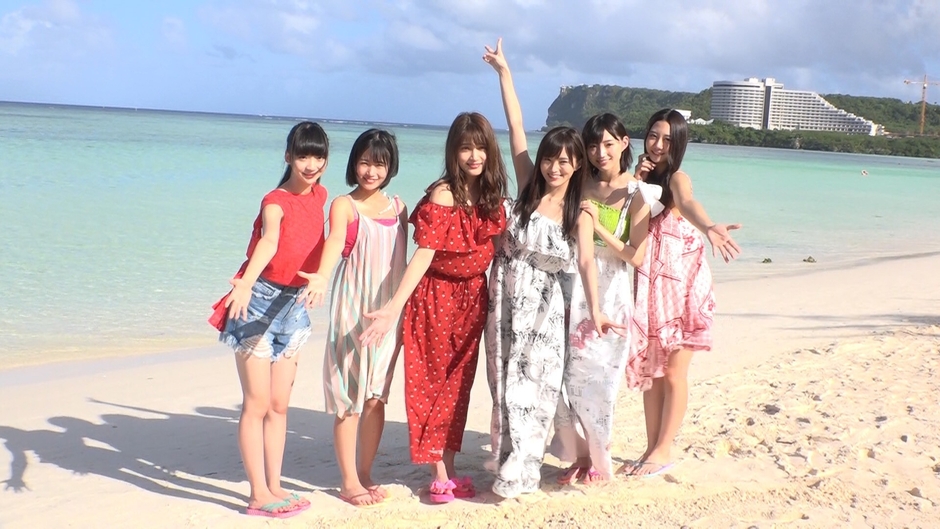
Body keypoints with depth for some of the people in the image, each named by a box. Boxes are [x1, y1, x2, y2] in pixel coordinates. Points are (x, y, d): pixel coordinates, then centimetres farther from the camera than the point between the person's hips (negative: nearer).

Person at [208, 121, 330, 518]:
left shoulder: (320, 196, 4)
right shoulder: (276, 202, -17)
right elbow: (269, 241, -36)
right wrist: (245, 283, -53)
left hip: (293, 306, 7)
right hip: (259, 302, -6)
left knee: (279, 404, 10)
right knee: (257, 403, -3)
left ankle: (274, 486, 18)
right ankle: (259, 495, 2)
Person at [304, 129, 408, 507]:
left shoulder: (398, 207, 11)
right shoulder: (344, 205, -5)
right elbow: (335, 240, -25)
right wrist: (322, 276, -44)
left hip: (389, 311, 5)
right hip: (353, 309, -4)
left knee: (377, 396, 8)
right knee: (350, 397, -1)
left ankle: (365, 474, 20)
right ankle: (349, 481, 9)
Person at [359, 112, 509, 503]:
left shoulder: (491, 197, 1)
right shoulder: (443, 196, -18)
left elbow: (496, 248, 9)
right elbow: (423, 254, -24)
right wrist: (394, 308, -32)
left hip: (473, 298, 6)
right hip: (438, 297, -6)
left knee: (459, 383, 12)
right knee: (432, 383, 4)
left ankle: (449, 470, 22)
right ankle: (439, 475, 12)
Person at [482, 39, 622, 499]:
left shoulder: (579, 213, -3)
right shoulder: (527, 188, -1)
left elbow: (586, 260, -16)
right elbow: (515, 127, -2)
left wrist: (595, 310, -30)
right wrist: (503, 71, -1)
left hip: (546, 305, -1)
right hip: (508, 297, 1)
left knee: (536, 384, 0)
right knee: (510, 383, 3)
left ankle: (519, 470, 12)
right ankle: (512, 466, 14)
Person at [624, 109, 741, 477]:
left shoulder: (677, 178, -12)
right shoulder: (645, 178, 7)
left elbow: (688, 203, -36)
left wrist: (709, 228, -58)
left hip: (682, 286, -6)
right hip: (648, 288, 6)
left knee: (673, 373, 1)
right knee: (650, 371, 11)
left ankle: (663, 451, 12)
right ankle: (651, 448, 21)